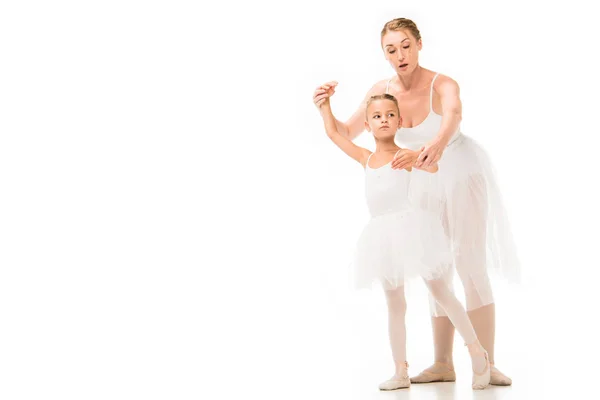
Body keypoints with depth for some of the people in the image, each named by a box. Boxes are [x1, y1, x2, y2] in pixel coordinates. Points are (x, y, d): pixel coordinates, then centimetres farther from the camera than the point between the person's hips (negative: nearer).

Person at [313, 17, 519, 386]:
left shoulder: (443, 86, -28)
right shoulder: (381, 90, -12)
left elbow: (452, 118, -50)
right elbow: (347, 134, -6)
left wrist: (434, 146, -72)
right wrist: (326, 109, -25)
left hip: (463, 174, -5)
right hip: (426, 184, 6)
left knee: (470, 264, -13)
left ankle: (487, 364, -10)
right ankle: (443, 365, 13)